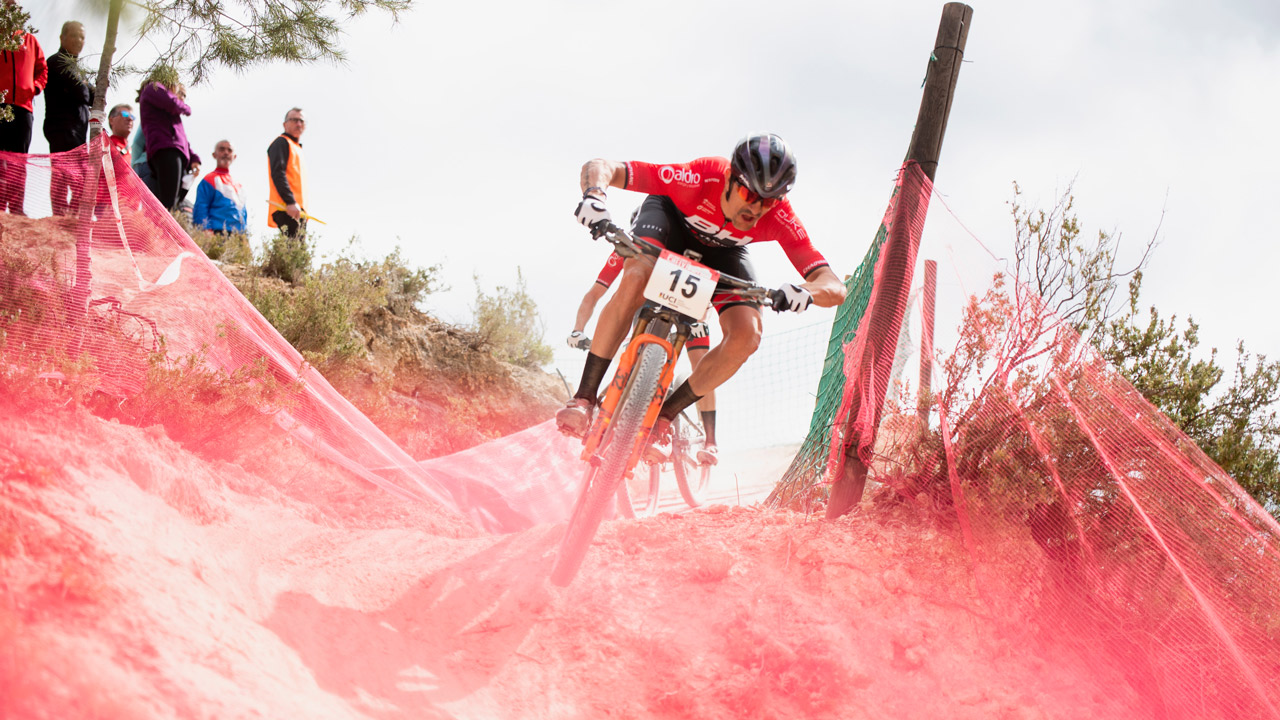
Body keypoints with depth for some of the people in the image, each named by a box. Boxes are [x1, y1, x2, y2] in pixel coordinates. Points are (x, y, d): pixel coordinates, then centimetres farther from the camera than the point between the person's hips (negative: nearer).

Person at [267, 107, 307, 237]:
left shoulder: (297, 148, 30)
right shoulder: (281, 142, 1)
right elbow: (277, 174, -12)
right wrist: (290, 202, -22)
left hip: (297, 209, 9)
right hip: (286, 208, -9)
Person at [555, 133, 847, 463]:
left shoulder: (780, 218, -34)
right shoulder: (700, 178, -41)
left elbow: (835, 287, -37)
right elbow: (599, 167, -40)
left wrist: (804, 293, -60)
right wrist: (594, 197, -64)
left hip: (721, 250, 2)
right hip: (672, 217, -2)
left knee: (747, 335, -22)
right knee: (636, 278, -35)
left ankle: (664, 415, -5)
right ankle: (584, 398, -22)